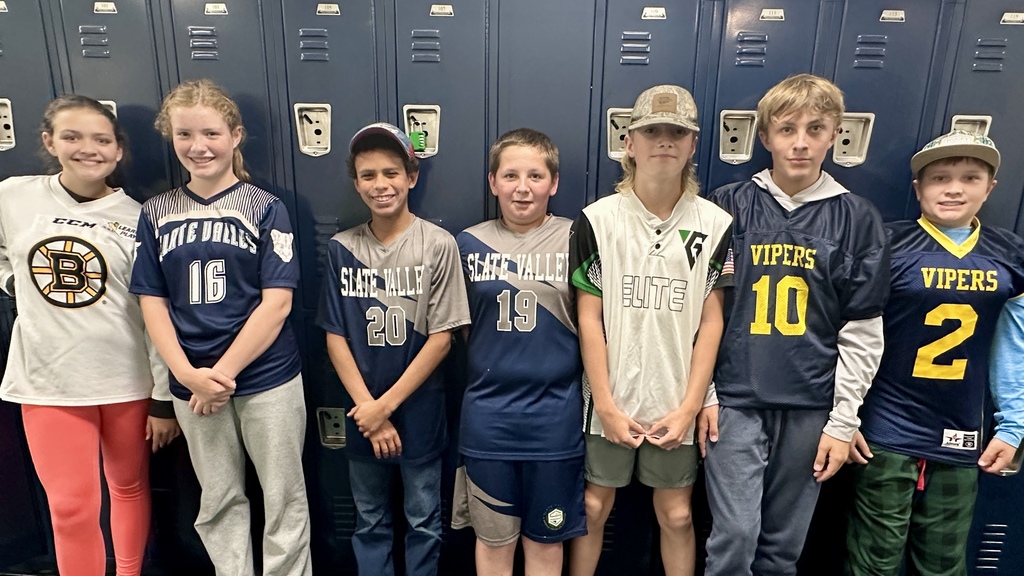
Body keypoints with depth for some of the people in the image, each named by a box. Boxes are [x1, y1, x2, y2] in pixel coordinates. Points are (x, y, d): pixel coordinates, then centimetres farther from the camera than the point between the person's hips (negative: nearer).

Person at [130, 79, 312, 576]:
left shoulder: (265, 208, -4)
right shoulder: (157, 213, 6)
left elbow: (277, 301, -9)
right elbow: (152, 301, 4)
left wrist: (223, 371, -12)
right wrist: (188, 374, -9)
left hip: (267, 378, -3)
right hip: (191, 385, 3)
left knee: (284, 498, 8)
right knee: (218, 501, 17)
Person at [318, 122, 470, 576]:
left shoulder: (438, 245, -11)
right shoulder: (341, 248, -2)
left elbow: (441, 337, -11)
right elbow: (335, 337, -2)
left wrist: (386, 404, -12)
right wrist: (368, 409, -9)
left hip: (419, 410, -2)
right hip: (362, 412, 3)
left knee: (423, 520, 15)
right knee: (369, 521, 19)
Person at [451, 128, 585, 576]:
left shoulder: (574, 239, -4)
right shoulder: (470, 243, 0)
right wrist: (485, 371, -1)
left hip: (554, 415, -1)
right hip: (487, 414, 1)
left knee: (545, 538, 16)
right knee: (493, 538, 17)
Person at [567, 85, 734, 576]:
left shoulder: (716, 224, -1)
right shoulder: (597, 219, -5)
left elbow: (711, 321, -1)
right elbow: (589, 317, -6)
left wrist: (690, 406, -6)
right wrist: (606, 405, -9)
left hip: (676, 403, 1)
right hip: (610, 399, -1)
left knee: (676, 515, 14)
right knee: (593, 507, 12)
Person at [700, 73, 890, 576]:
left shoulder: (857, 219, 2)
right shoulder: (728, 207, -1)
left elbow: (862, 334, 1)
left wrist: (843, 421, -1)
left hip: (811, 406, 1)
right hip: (736, 398, -1)